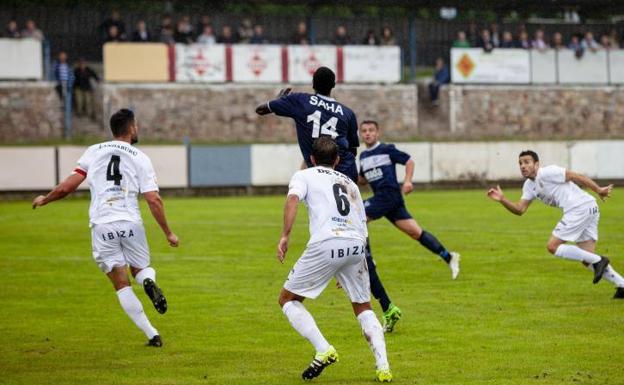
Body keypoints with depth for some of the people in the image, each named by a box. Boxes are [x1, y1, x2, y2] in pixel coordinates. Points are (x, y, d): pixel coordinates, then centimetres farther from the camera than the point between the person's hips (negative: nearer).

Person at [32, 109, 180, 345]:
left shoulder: (94, 152, 8)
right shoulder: (140, 158, 4)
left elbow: (67, 186, 4)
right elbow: (154, 200, -2)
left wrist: (44, 200, 22)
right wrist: (168, 233, 7)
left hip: (101, 226, 0)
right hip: (131, 224, 0)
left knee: (122, 285, 5)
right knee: (141, 269, 21)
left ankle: (152, 334, -4)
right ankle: (148, 281, -16)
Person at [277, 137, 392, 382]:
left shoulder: (304, 175, 18)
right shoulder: (350, 184, 32)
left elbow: (293, 198, -5)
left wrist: (285, 235, -12)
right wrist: (346, 271, 37)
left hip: (325, 244, -4)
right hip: (357, 245, 5)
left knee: (287, 299, 12)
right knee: (363, 307, 22)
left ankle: (323, 350, -5)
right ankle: (383, 367, 5)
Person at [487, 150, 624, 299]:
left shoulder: (546, 173, -9)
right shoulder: (529, 186, 18)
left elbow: (576, 176, -10)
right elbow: (520, 209, 12)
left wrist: (598, 190, -12)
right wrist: (502, 200, -4)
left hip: (580, 208, -9)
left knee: (553, 246, -7)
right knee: (586, 258, 8)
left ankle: (597, 261, -10)